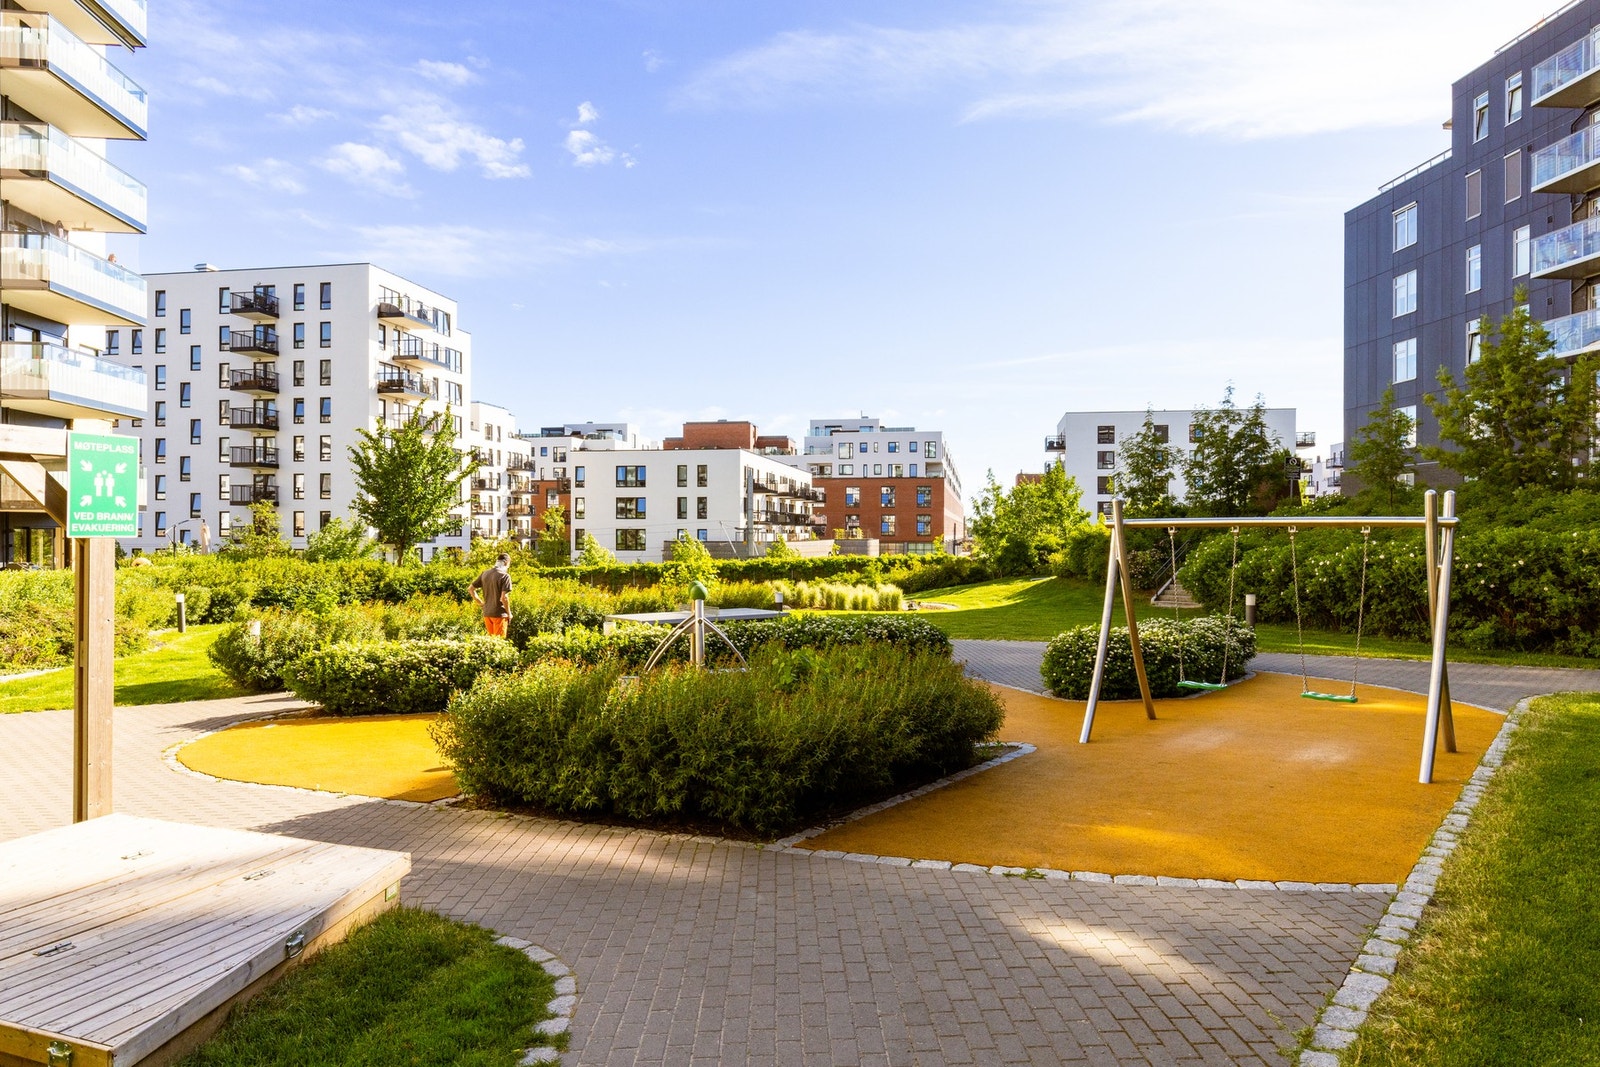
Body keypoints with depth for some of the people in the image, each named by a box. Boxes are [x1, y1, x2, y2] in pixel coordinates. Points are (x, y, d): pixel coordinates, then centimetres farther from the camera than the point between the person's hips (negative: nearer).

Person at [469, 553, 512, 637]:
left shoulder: (485, 574, 6)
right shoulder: (505, 576, -13)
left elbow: (470, 589, 11)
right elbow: (504, 598, -19)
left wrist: (481, 603, 13)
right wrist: (509, 613, -7)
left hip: (486, 613, 6)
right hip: (499, 614, -6)